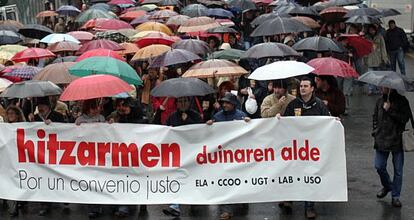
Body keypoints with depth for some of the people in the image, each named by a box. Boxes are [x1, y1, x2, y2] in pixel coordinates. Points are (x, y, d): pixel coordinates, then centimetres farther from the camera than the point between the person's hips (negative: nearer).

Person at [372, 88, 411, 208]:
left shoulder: (401, 101, -6)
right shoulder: (380, 101, 9)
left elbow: (405, 118, -16)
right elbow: (375, 117, 20)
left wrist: (389, 110, -18)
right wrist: (375, 131, 8)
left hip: (397, 140, -4)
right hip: (381, 140, 4)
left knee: (398, 170, 3)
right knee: (379, 166, 5)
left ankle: (395, 196, 14)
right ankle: (387, 186, 33)